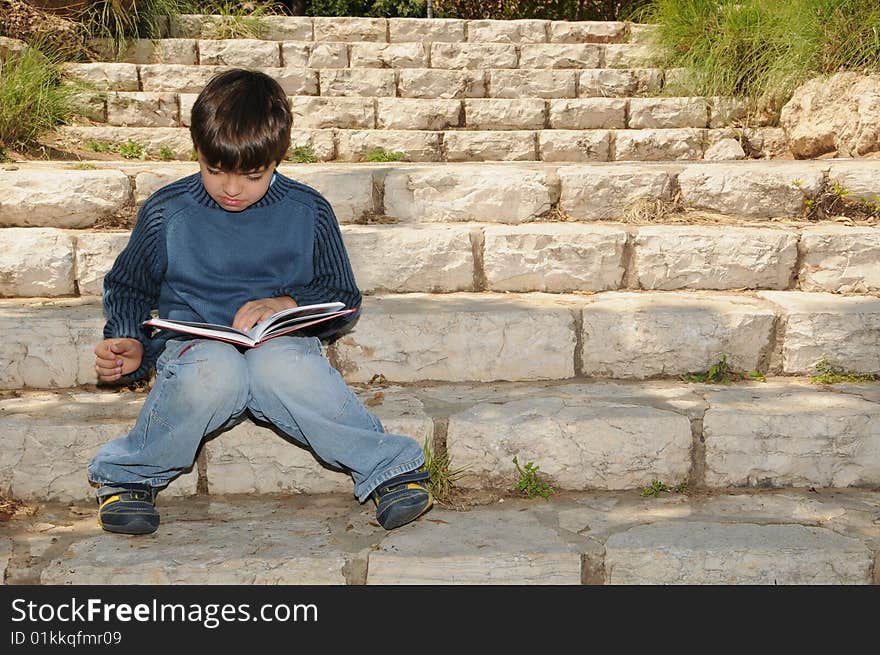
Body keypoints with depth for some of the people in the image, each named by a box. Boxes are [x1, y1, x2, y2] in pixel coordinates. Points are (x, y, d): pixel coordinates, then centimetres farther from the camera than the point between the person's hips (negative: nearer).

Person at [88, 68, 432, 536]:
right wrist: (130, 344, -3)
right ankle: (128, 475, -13)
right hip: (193, 344, 0)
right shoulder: (166, 212, 3)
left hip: (283, 342, 0)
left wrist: (288, 305, -11)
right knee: (216, 373, -38)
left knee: (281, 367, -39)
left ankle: (391, 469, -24)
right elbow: (127, 288, 17)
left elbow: (343, 301, 9)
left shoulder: (308, 212, 2)